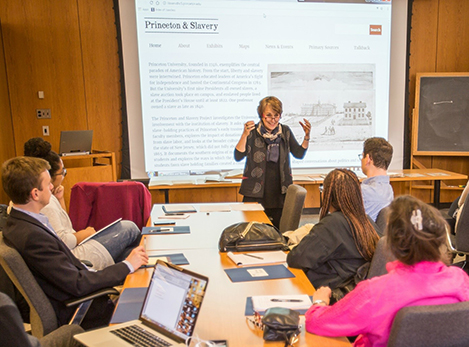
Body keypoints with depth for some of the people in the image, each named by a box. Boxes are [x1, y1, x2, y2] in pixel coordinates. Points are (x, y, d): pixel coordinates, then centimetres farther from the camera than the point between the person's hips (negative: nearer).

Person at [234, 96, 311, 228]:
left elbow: (299, 154, 10)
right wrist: (244, 135, -24)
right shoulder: (253, 132, -4)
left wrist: (307, 136, -5)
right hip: (255, 192, -3)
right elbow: (238, 157, -11)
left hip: (280, 191, 3)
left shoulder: (285, 131, 7)